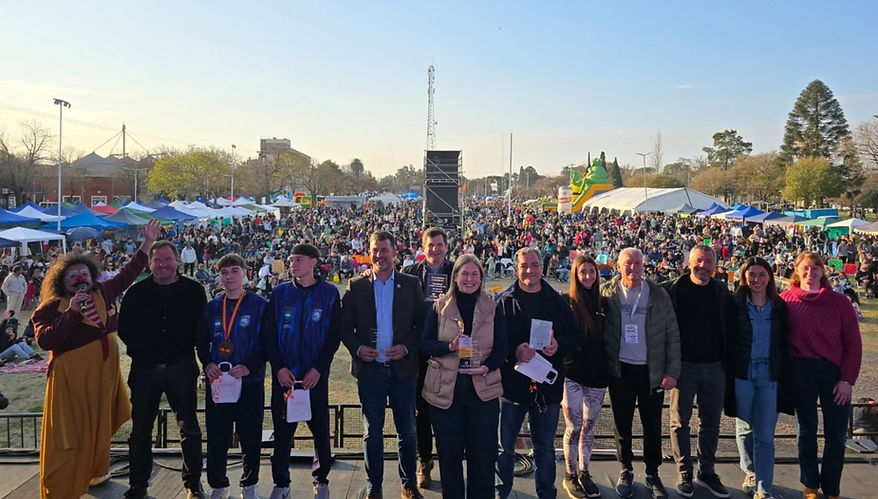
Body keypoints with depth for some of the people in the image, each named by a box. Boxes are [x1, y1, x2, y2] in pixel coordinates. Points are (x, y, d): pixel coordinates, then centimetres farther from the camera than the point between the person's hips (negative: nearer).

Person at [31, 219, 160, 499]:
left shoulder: (104, 292, 2)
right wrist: (73, 312, -28)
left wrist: (148, 242, 10)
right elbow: (44, 340, -25)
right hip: (71, 376, -6)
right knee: (69, 433, 0)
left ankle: (95, 472, 41)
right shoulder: (51, 307, -12)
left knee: (100, 425, 20)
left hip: (105, 370, 6)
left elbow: (129, 273, 12)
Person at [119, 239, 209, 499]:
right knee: (140, 430, 12)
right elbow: (124, 328, 6)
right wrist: (140, 351, -4)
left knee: (189, 428, 7)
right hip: (144, 368, 2)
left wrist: (186, 353, -8)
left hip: (181, 368, -1)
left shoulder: (194, 290, -2)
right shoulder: (136, 292, 2)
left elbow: (202, 327, 1)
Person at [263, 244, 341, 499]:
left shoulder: (329, 293, 0)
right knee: (282, 431, 6)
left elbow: (334, 335, -2)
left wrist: (318, 369, -9)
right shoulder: (280, 293, 5)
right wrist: (279, 368, -7)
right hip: (284, 375, 1)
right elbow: (269, 334, 3)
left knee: (320, 429, 6)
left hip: (315, 375, -1)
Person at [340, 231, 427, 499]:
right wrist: (357, 349, -12)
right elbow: (345, 327, 4)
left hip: (403, 367, 0)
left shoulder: (411, 285, 2)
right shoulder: (356, 286, 2)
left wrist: (407, 347, -12)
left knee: (407, 431, 10)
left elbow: (422, 324, 2)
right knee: (372, 433, 10)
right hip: (369, 368, 0)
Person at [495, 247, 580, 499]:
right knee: (505, 446, 10)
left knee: (545, 447, 16)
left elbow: (575, 336, 6)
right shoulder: (503, 301, -3)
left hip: (547, 385, 2)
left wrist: (559, 346, -13)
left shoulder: (557, 301, 5)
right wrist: (514, 351, -23)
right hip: (512, 383, -2)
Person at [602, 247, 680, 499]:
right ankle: (626, 470, 29)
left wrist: (672, 372, -4)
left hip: (652, 371, 0)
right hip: (620, 370, 0)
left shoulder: (658, 295, -2)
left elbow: (672, 335, 0)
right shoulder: (608, 294, -2)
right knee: (622, 424, 11)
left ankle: (653, 474, 26)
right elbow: (599, 331, -1)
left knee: (653, 425, 9)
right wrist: (602, 366, -9)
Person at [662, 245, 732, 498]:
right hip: (683, 365, -3)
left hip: (714, 367, 3)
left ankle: (707, 472, 27)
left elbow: (727, 328, 9)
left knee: (711, 422, 12)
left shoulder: (722, 292, 4)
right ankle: (684, 473, 19)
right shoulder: (673, 289, -6)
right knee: (680, 421, 5)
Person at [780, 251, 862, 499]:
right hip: (801, 370, -1)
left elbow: (853, 342, -1)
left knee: (837, 434, 6)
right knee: (807, 430, 13)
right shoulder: (786, 299, -1)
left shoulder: (839, 302, 0)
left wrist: (847, 379, -6)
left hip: (834, 371, 1)